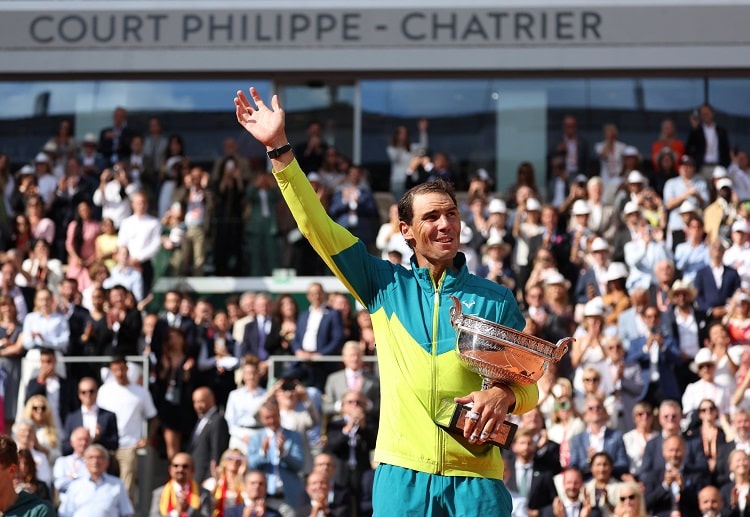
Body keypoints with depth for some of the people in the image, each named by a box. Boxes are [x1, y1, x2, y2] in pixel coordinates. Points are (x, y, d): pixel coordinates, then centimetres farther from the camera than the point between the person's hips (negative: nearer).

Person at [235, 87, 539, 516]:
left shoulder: (495, 299, 8)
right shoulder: (386, 285, 11)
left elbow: (529, 386, 11)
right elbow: (319, 228, 6)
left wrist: (505, 396, -13)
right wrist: (280, 150, -1)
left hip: (475, 477, 0)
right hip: (402, 472, 0)